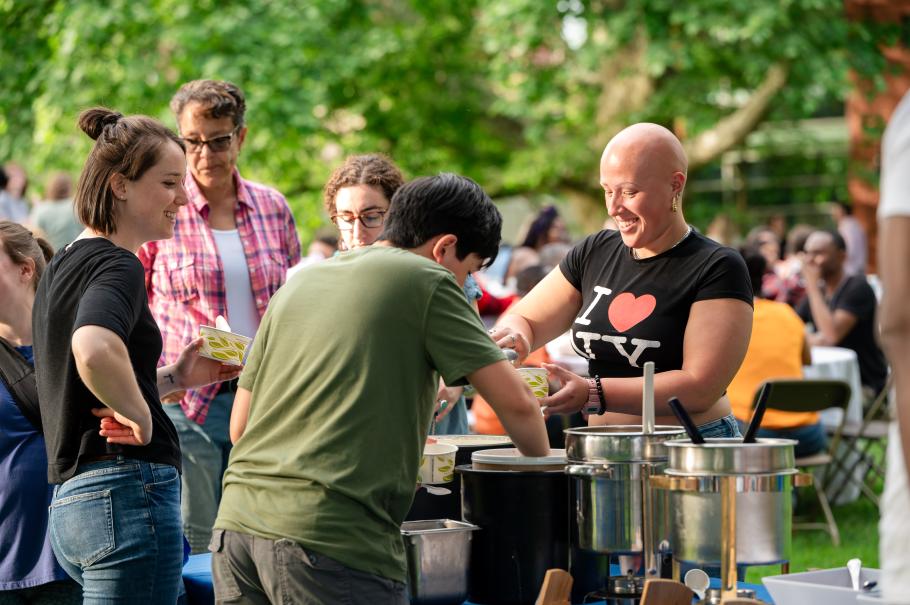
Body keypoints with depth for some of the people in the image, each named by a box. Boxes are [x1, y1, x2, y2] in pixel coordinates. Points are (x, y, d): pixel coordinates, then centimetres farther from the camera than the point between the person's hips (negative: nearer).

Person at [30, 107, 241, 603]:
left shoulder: (61, 267, 18)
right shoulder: (116, 265, -11)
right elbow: (94, 352, -34)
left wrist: (174, 378, 18)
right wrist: (142, 417, -18)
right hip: (125, 491, -10)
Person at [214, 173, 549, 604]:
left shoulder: (299, 282, 20)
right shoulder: (427, 281, 3)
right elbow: (516, 404, -1)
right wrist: (542, 468, 17)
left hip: (237, 521, 7)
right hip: (330, 533, -7)